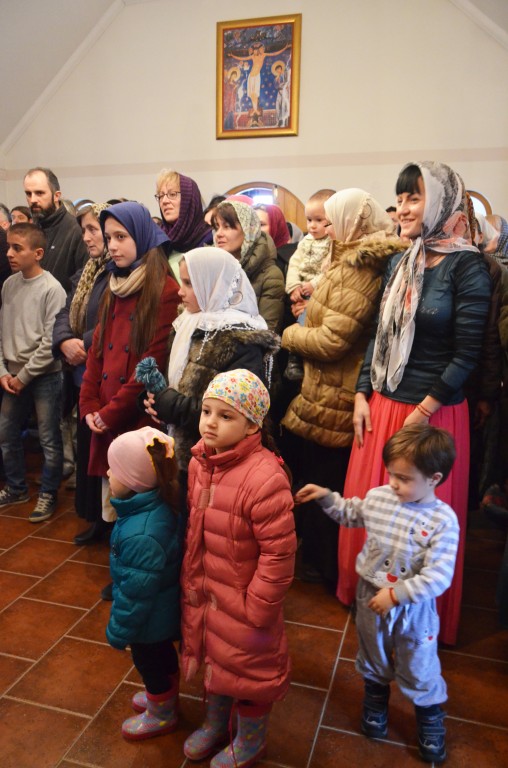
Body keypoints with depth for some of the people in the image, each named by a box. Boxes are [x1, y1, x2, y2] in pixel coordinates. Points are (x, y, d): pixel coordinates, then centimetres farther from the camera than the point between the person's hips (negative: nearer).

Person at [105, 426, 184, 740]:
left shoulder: (141, 536, -41)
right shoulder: (160, 506, -14)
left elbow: (136, 592, -29)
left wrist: (119, 630, -13)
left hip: (149, 618, -7)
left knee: (149, 662, 20)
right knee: (163, 655, 30)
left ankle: (162, 714, 46)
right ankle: (167, 696, 56)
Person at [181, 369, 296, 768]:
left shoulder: (264, 479, -32)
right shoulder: (200, 461, -7)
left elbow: (279, 554, -26)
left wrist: (256, 608, -18)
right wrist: (191, 583, 12)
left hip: (243, 603, -7)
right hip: (205, 595, 7)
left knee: (248, 667, 18)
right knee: (213, 656, 28)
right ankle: (215, 723, 57)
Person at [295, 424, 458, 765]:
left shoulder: (443, 521, -26)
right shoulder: (377, 497, -13)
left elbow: (438, 578, -26)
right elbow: (351, 514, 10)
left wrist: (395, 594, -25)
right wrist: (327, 497, -3)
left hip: (413, 609, -4)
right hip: (371, 596, 4)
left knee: (419, 670, 18)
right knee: (373, 659, 27)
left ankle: (431, 721, 47)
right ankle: (375, 703, 55)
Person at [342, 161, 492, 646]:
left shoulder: (466, 267, -11)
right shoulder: (399, 263, 8)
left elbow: (466, 353, -14)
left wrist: (422, 413, -14)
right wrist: (363, 396, 5)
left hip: (433, 412, -6)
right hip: (381, 405, 6)